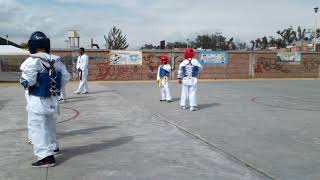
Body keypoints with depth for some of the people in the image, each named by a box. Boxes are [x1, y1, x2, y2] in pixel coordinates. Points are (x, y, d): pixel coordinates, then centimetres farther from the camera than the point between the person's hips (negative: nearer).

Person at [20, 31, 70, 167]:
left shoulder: (33, 61, -18)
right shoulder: (56, 60, 0)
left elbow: (28, 81, -22)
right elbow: (66, 77, 4)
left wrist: (23, 81, 1)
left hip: (38, 101, -7)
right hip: (53, 99, 7)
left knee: (37, 128, -1)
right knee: (49, 124, 26)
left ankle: (46, 157, -7)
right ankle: (53, 146, 44)